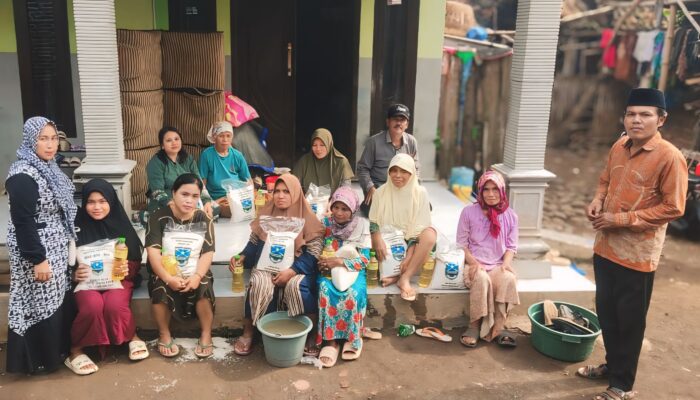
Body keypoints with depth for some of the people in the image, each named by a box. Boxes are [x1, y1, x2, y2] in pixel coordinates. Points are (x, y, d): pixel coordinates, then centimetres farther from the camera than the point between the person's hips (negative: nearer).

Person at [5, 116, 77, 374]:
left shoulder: (47, 167, 8)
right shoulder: (23, 176, -21)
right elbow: (22, 222, -23)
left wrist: (67, 244, 20)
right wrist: (38, 260, -22)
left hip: (55, 248, 9)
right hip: (38, 251, -9)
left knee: (57, 299, 18)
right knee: (42, 303, 2)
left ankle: (58, 350, 32)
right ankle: (40, 360, 17)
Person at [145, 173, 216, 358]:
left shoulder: (203, 219, -3)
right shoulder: (159, 217, -8)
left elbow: (207, 253, -10)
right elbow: (153, 251, -16)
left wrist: (197, 276, -29)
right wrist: (169, 278, -29)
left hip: (194, 270, 1)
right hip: (166, 270, -1)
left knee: (204, 286, -30)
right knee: (160, 287, -31)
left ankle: (206, 334, -9)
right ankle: (164, 334, -7)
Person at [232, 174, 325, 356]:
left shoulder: (307, 219, -2)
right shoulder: (266, 215, 11)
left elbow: (314, 253, -9)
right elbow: (254, 243, 14)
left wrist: (292, 271, -21)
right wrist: (241, 256, -7)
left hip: (298, 268, -2)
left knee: (296, 286, -35)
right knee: (259, 284, -30)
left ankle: (311, 332, -14)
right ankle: (248, 332, -14)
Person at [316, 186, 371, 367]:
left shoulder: (362, 226, -4)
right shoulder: (325, 224, 1)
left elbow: (364, 259, -7)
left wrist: (340, 262, -20)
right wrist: (322, 263, -17)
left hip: (352, 270, -1)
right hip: (328, 270, 1)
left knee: (353, 294, -31)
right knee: (325, 292, -30)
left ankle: (352, 338, -9)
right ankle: (330, 341, -21)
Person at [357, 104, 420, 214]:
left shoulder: (412, 142, 3)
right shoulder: (374, 141, -7)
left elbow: (415, 168, 13)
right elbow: (363, 168, -2)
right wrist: (370, 188, -15)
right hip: (378, 188, -4)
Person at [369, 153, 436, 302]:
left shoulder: (420, 193, -6)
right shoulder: (381, 192, 0)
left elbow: (419, 228, -11)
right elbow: (373, 221, 1)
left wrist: (409, 255, -22)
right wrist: (378, 240, -21)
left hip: (410, 241, -2)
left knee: (430, 235, -32)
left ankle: (405, 277, -29)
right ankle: (399, 276, -24)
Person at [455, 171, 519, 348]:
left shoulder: (510, 216, 6)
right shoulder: (469, 212, -2)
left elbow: (511, 246, 8)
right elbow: (461, 243, 0)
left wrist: (506, 263, -12)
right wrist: (474, 263, -14)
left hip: (498, 265, 2)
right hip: (475, 265, -2)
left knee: (508, 279, -32)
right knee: (482, 279, -36)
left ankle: (498, 327, -23)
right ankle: (475, 325, -20)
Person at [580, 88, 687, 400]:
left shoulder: (669, 157, -16)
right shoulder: (619, 146, 4)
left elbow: (673, 207, -16)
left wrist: (622, 219, -20)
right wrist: (597, 201, -2)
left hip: (637, 253, -7)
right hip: (606, 246, 7)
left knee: (629, 319, 7)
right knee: (606, 310, 20)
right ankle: (612, 364, 41)